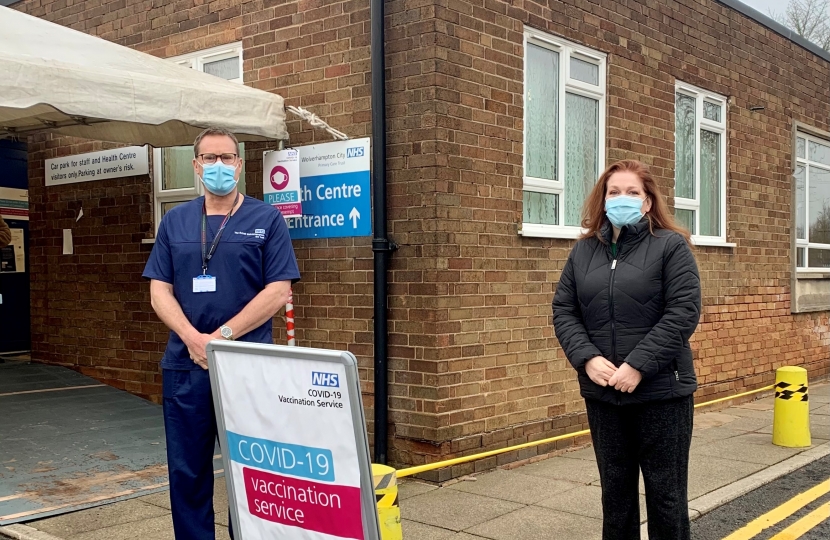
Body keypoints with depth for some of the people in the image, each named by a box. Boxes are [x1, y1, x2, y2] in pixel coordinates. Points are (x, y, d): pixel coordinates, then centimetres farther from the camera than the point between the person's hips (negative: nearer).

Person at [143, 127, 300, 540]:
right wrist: (194, 339, -12)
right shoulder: (175, 222, 11)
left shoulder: (266, 219, 1)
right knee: (187, 472, 9)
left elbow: (279, 291, -7)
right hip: (185, 366, 3)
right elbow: (159, 291, 4)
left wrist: (223, 337, -13)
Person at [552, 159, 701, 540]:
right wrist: (587, 359, -11)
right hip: (602, 392, 4)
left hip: (661, 390, -4)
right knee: (615, 490, 15)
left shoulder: (671, 246, -3)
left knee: (665, 492, 6)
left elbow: (684, 312, -12)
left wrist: (639, 366, -19)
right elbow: (563, 311, 6)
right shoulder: (583, 251, 9)